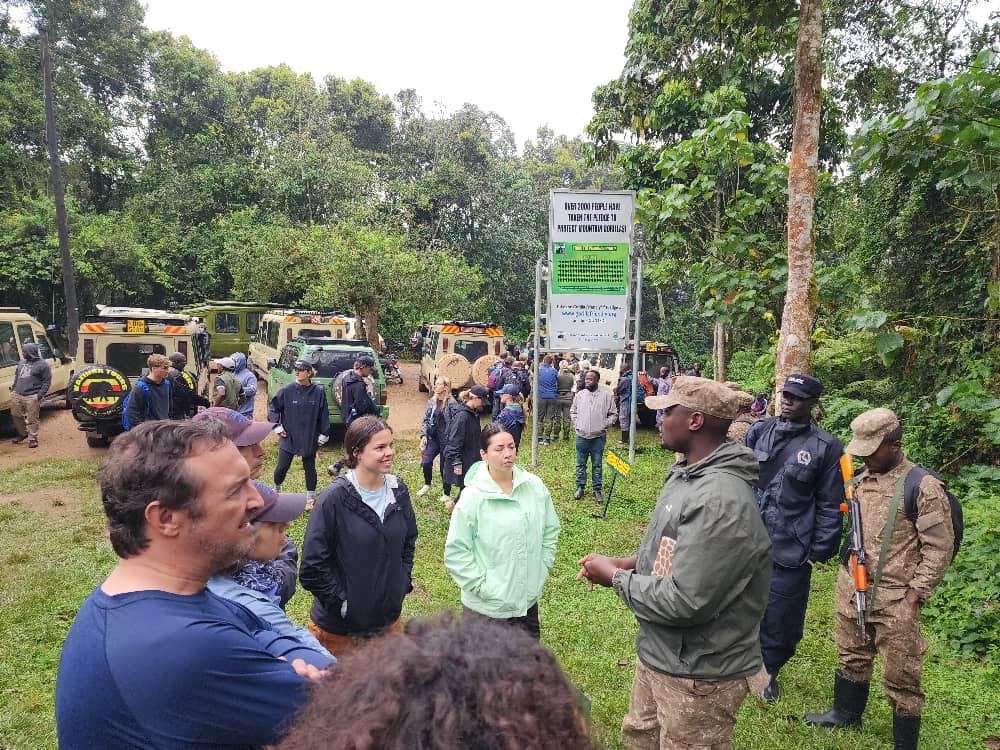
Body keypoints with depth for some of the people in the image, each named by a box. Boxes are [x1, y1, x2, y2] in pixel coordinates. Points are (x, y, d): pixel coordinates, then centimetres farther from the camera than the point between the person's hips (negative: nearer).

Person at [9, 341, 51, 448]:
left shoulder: (42, 365, -4)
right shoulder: (21, 363, 16)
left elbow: (47, 381, -6)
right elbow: (16, 376, 26)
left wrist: (40, 394, -14)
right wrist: (13, 388, 16)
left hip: (32, 397, -7)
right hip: (17, 395, 7)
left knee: (32, 419, -4)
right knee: (15, 415, 14)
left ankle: (32, 439, 4)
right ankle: (23, 433, 33)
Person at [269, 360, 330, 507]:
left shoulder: (318, 391, -7)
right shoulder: (286, 390, -7)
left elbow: (324, 415, -1)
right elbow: (273, 408, 5)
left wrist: (323, 435, 0)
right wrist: (277, 427, -2)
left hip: (310, 439, 0)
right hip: (288, 438, 0)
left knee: (310, 468, 10)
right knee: (282, 467, 6)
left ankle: (310, 499, 23)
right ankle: (276, 491, 34)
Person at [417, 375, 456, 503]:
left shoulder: (451, 403, -14)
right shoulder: (432, 401, 6)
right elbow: (425, 419, 11)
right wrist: (424, 435, 1)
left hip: (446, 439, -5)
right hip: (433, 438, 5)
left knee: (445, 466, 6)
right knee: (426, 461, -7)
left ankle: (447, 494, 24)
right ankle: (427, 485, 21)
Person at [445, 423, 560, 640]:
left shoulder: (534, 486, -4)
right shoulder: (473, 497, -17)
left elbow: (550, 530, 9)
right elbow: (456, 552, -13)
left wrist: (542, 569, 5)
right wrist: (481, 585, -14)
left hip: (528, 598, 5)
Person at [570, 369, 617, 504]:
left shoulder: (605, 395, -2)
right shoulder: (579, 394, 4)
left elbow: (613, 414, 5)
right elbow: (572, 411, 14)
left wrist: (605, 425, -5)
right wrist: (576, 424, 3)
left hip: (598, 436, -2)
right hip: (581, 435, 2)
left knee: (597, 465, 8)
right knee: (580, 464, 10)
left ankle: (597, 490, 17)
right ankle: (580, 488, 22)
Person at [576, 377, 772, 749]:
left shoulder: (720, 501, -31)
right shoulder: (686, 474, 2)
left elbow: (683, 602, -31)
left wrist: (614, 576, -17)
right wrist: (625, 563, -1)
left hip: (698, 675, -9)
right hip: (658, 654, 9)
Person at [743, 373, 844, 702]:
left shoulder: (826, 447, -5)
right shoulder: (759, 431, 2)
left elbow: (830, 506, -1)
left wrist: (820, 549, -3)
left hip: (789, 550, -2)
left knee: (780, 618, 9)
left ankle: (768, 672, 34)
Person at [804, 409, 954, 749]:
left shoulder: (924, 486, -12)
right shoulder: (862, 478, 7)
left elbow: (939, 546, -11)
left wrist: (916, 593, -12)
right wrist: (848, 573, 13)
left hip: (895, 597, -6)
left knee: (900, 674, 5)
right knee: (852, 655, 22)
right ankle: (846, 713, 41)